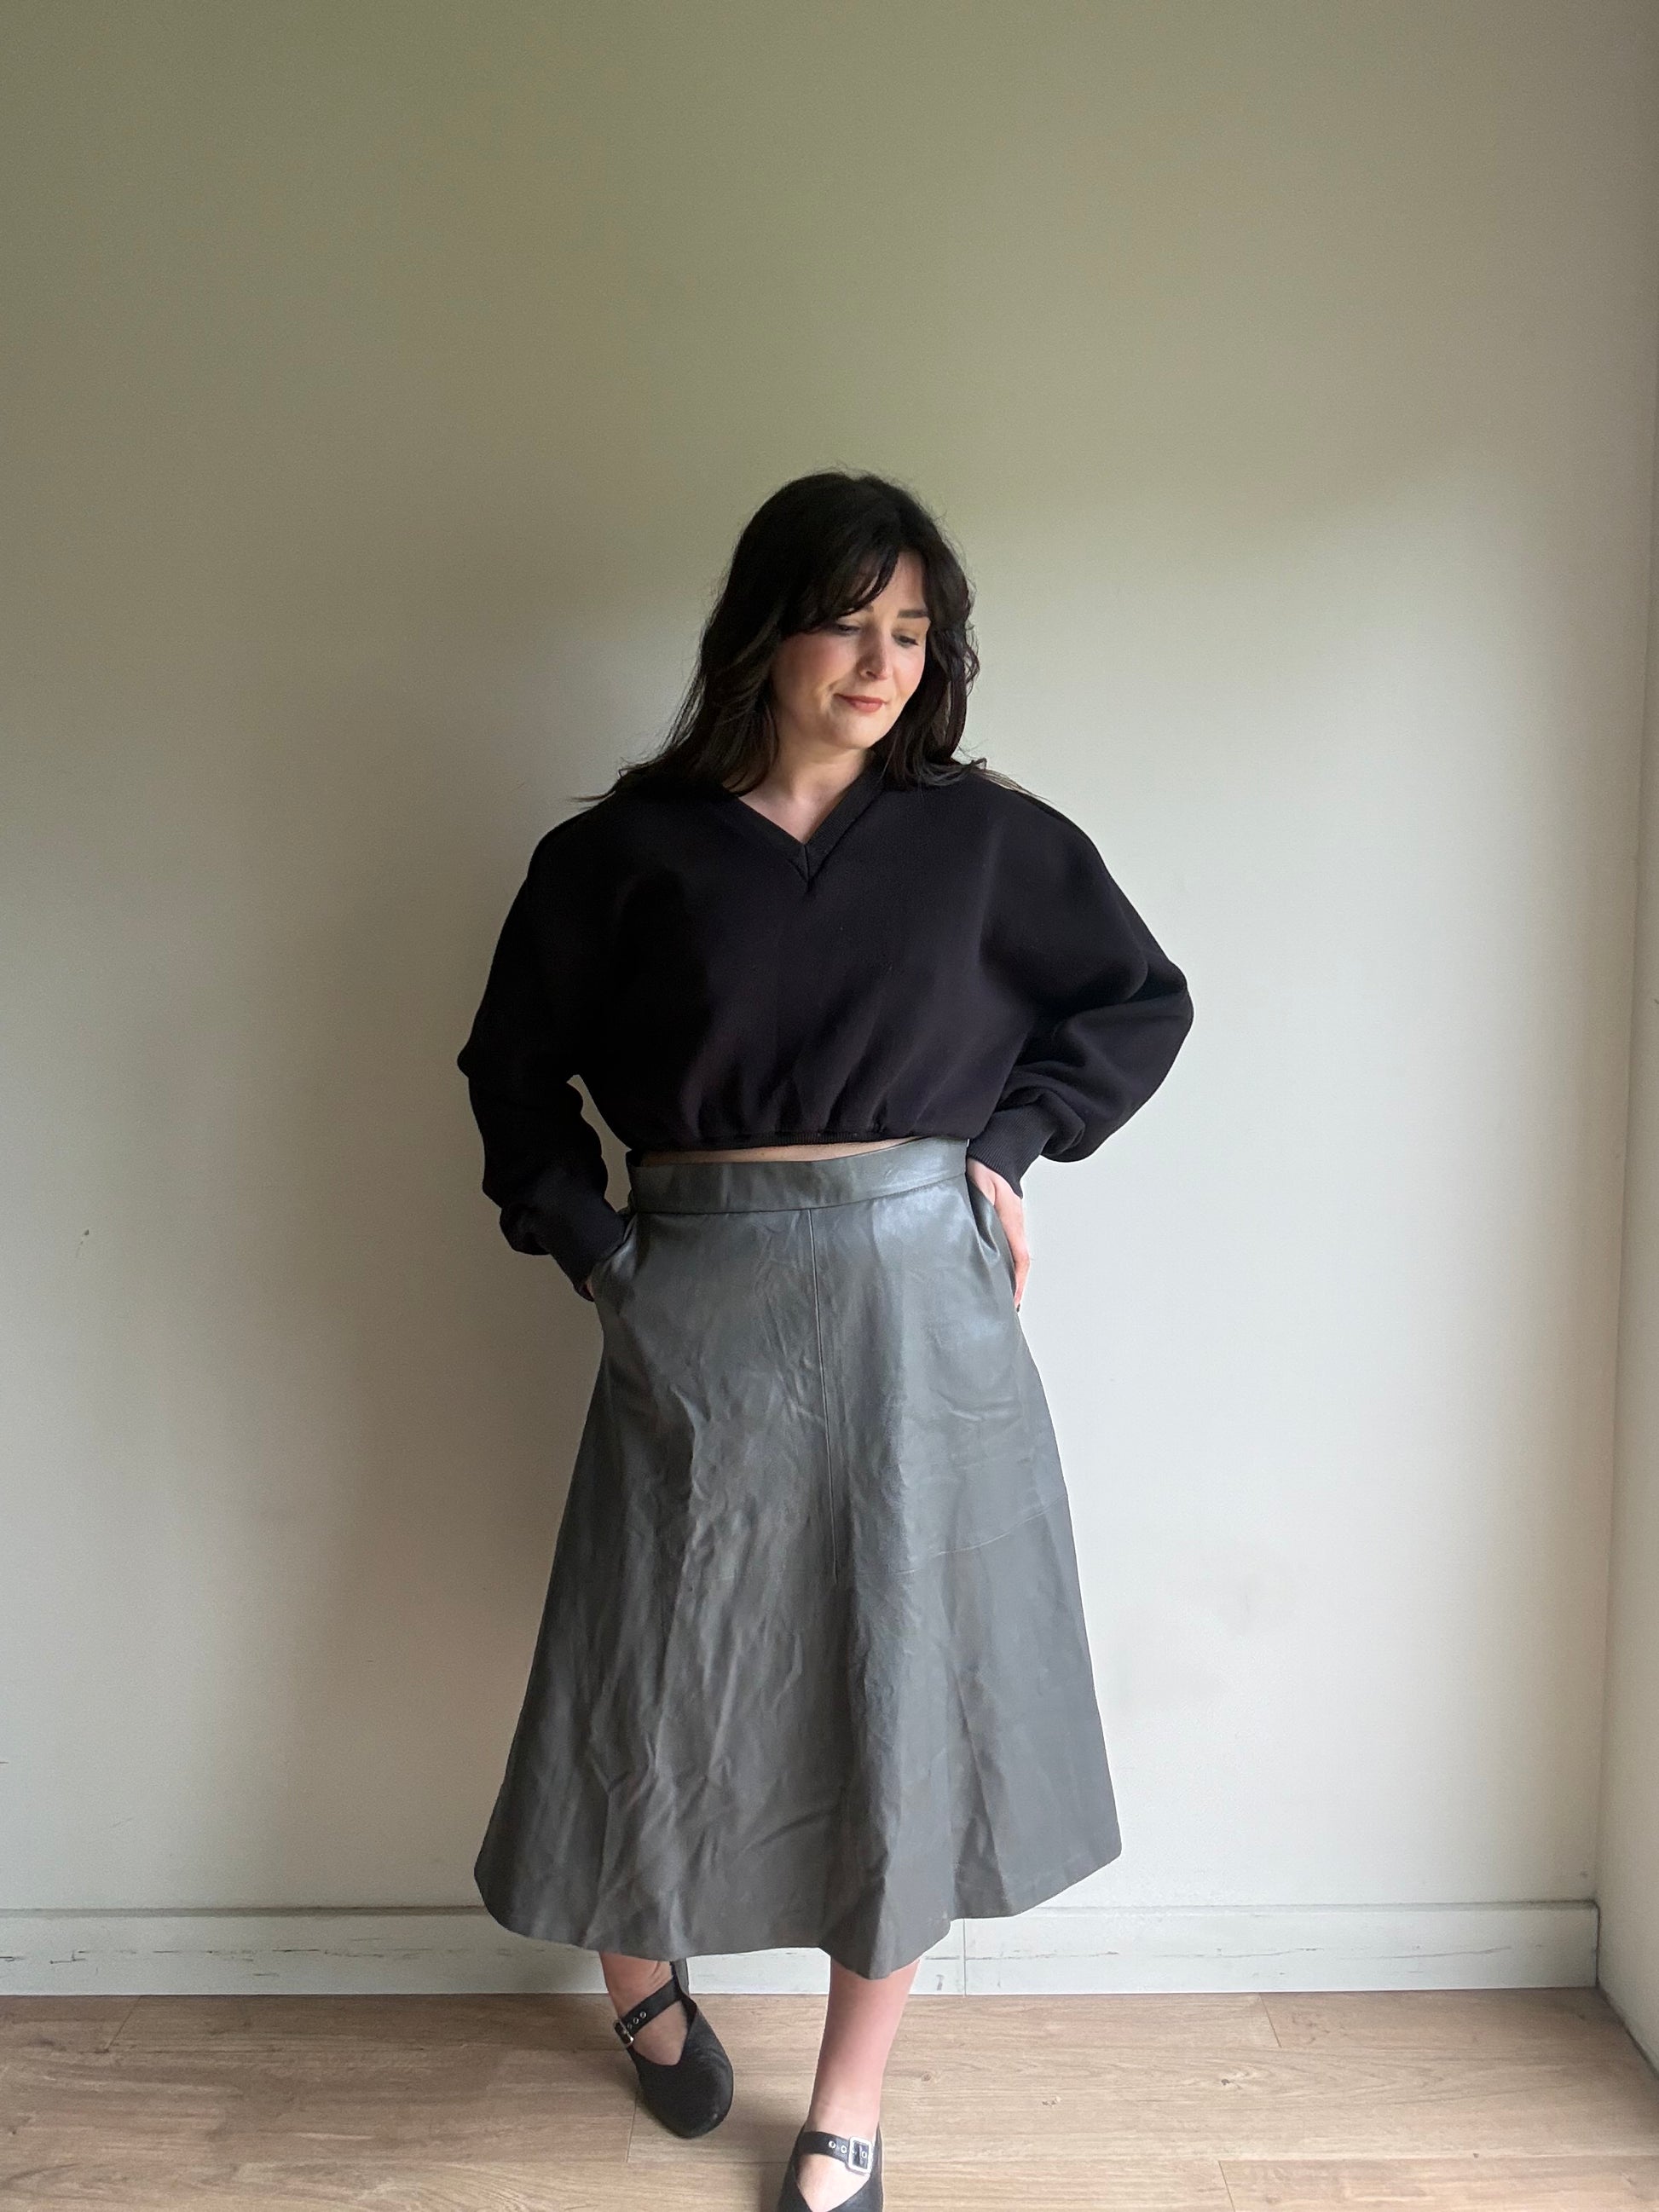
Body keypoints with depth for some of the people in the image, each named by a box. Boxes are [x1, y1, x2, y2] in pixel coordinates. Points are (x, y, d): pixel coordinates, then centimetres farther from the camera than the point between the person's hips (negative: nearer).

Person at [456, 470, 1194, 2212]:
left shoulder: (986, 838, 2)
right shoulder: (629, 850, -1)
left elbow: (1143, 1003, 12)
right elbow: (513, 1067, 9)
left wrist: (1008, 1142, 1)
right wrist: (591, 1249, -1)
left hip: (920, 1305, 1)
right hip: (701, 1318, -1)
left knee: (904, 1692, 7)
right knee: (667, 1674, 9)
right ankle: (644, 1974, 43)